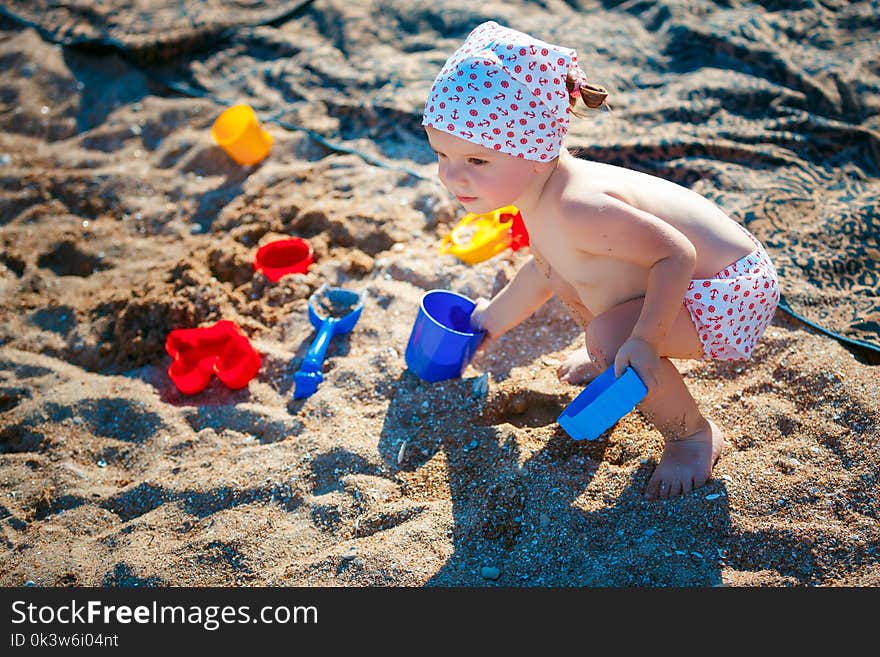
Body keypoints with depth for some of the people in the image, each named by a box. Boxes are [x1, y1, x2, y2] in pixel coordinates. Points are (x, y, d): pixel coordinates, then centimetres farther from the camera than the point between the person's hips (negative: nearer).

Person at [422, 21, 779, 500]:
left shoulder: (576, 208, -35)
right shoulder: (539, 191, -4)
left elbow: (676, 254, -31)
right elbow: (542, 270, 15)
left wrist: (644, 339, -42)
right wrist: (494, 318, 28)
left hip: (728, 294, -9)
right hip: (685, 278, 9)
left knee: (611, 337, -28)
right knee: (563, 272, 14)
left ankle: (693, 435, -1)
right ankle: (610, 360, 38)